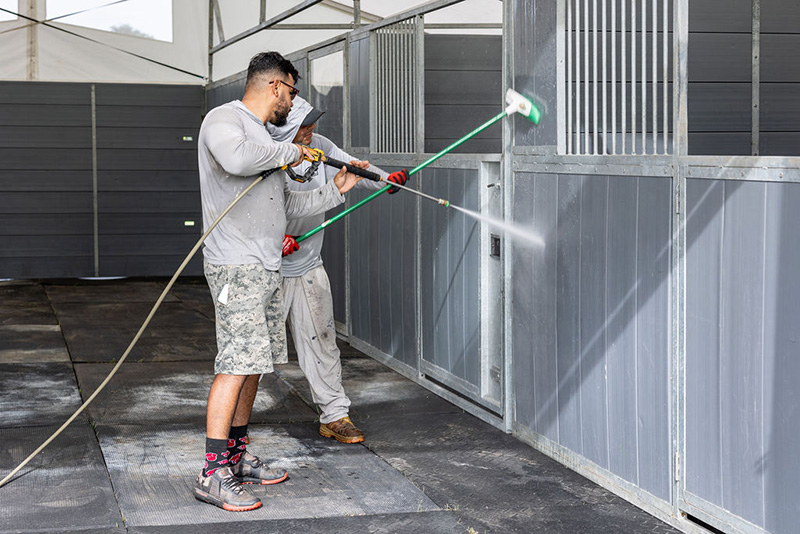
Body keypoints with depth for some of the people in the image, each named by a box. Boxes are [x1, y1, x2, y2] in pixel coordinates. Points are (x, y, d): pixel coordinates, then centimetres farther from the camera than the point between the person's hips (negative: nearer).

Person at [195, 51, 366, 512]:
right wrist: (288, 153, -16)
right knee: (236, 364, -13)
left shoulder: (262, 135, 24)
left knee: (252, 364, 12)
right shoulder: (224, 120, -6)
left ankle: (238, 456, 21)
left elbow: (286, 206, 27)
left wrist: (335, 190, 22)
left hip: (267, 268, 10)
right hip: (236, 267, -10)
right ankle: (213, 474, -12)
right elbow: (236, 159, -31)